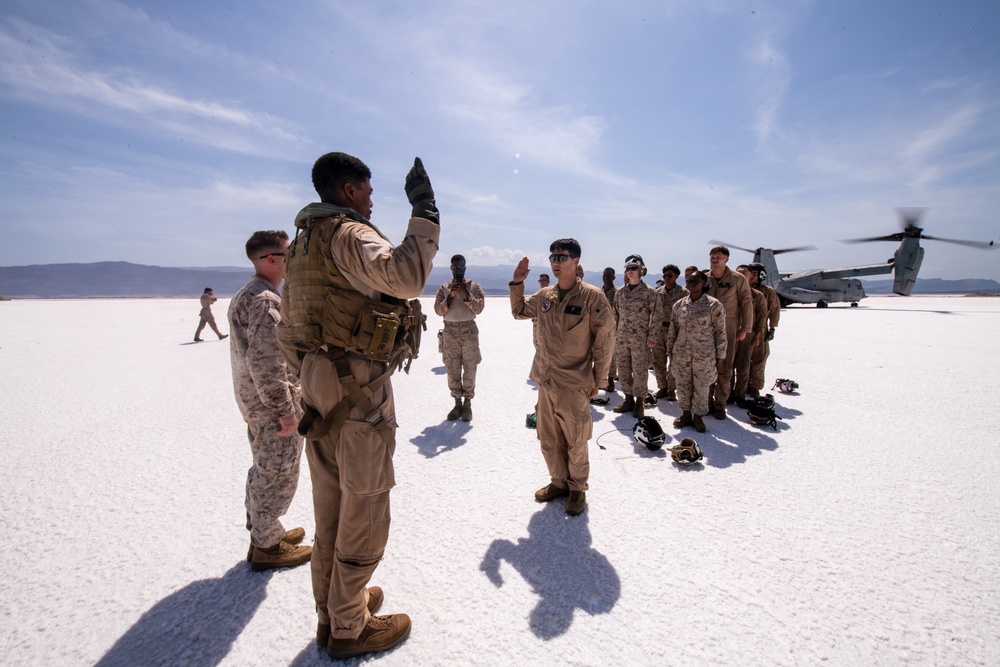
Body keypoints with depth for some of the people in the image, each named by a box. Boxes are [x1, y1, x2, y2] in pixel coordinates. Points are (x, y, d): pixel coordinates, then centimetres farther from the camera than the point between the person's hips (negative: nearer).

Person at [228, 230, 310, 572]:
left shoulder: (245, 295, 12)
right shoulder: (266, 300, -21)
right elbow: (265, 362, -27)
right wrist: (285, 410, -21)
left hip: (255, 403, 10)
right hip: (272, 406, -10)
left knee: (265, 470, 23)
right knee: (278, 476, 5)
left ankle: (262, 530, 40)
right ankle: (267, 547, 21)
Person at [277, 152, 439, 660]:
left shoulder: (301, 244, 16)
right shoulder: (349, 235, -13)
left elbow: (288, 328, 18)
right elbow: (405, 277, -34)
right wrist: (424, 212, -23)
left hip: (319, 390, 10)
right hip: (360, 394, -9)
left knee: (331, 508, 21)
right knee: (362, 513, 7)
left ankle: (332, 609, 40)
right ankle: (349, 628, 26)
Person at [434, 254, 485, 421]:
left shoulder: (474, 286, 2)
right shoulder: (444, 288, 7)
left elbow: (479, 308, -7)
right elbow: (438, 310, -2)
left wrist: (466, 294, -17)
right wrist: (450, 296, -14)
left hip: (469, 331, -2)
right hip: (450, 331, 2)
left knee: (469, 369, 2)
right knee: (452, 370, 5)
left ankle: (467, 404, 12)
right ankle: (457, 403, 17)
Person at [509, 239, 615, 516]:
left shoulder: (592, 297, -11)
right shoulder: (545, 296, 5)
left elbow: (604, 340, -7)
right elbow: (519, 312, 22)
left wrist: (597, 379, -5)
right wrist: (517, 283, 7)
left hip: (574, 384, -5)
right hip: (545, 381, 5)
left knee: (575, 441, 8)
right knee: (548, 439, 16)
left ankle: (577, 489, 30)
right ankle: (558, 482, 37)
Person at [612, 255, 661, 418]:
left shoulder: (649, 292, -6)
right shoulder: (620, 292, 10)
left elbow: (656, 316, -6)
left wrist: (652, 338, -10)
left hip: (640, 340, -5)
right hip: (621, 339, 5)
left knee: (640, 371, 3)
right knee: (623, 371, 12)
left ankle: (639, 403, 16)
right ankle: (629, 400, 27)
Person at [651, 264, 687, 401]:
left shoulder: (683, 292, -2)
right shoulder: (657, 292, 9)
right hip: (658, 329, 4)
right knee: (658, 361, 7)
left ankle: (671, 389, 18)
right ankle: (662, 387, 22)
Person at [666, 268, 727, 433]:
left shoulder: (714, 305, -6)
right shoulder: (678, 305, 4)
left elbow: (720, 332, -3)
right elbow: (672, 331, 11)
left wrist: (719, 357, -2)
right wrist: (670, 353, 10)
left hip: (704, 356, -3)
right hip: (681, 355, 3)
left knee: (701, 388, 8)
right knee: (682, 386, 12)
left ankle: (698, 416, 27)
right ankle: (686, 414, 31)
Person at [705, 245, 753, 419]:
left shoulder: (738, 279, -3)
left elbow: (747, 304, 0)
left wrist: (745, 328, -1)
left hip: (728, 330, -2)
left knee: (725, 370, 2)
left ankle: (720, 403, 14)